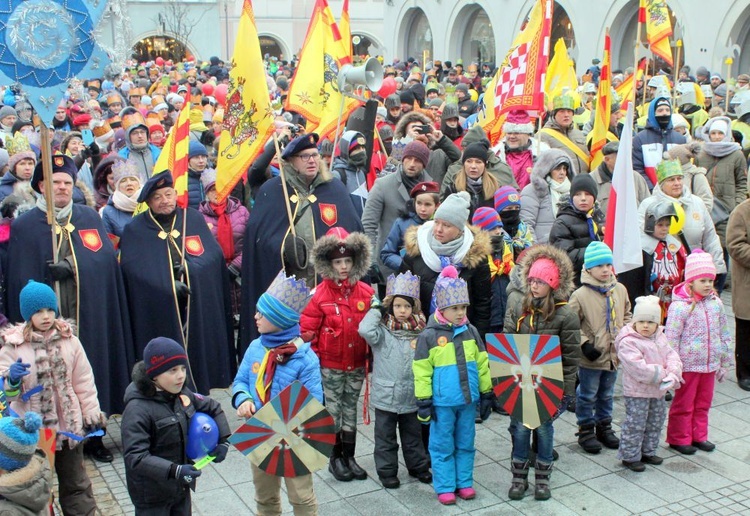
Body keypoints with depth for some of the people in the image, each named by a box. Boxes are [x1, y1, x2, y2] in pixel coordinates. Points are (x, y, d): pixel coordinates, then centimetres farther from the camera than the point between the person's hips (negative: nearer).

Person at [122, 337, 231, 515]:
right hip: (152, 494, -6)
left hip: (181, 487, 7)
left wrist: (223, 441, 3)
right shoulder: (138, 408, -24)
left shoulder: (182, 394, -4)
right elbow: (134, 457, -31)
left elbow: (213, 408, 13)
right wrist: (174, 470, -39)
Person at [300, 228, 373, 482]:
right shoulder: (320, 294, -11)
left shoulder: (366, 292, -3)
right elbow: (307, 330, -9)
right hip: (330, 365, -3)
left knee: (350, 408, 14)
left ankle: (349, 456, 26)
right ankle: (336, 458, 22)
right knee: (333, 409, 9)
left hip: (357, 364, 3)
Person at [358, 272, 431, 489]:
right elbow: (365, 330, -30)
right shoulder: (383, 332, -9)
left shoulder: (419, 333, 2)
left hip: (411, 395, 3)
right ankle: (387, 471, 22)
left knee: (413, 433, 19)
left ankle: (418, 465, 35)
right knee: (386, 435, 9)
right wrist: (376, 310, -18)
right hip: (386, 395, -3)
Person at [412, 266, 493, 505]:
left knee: (466, 443, 15)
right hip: (442, 402, -4)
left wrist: (486, 394, 10)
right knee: (442, 445, 8)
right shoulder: (429, 335, -11)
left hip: (468, 400, 4)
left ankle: (464, 482, 29)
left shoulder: (471, 332, 2)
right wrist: (424, 401, -8)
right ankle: (445, 487, 20)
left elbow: (482, 364, 9)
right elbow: (422, 371, -8)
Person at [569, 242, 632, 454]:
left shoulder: (620, 290, 1)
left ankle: (604, 427, 36)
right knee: (588, 395, 8)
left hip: (614, 354, 5)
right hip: (591, 358, -5)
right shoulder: (581, 295, -16)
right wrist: (584, 343, -19)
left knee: (607, 395, 20)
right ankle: (586, 430, 23)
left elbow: (626, 316, 15)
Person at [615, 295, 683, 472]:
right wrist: (662, 374, -23)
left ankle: (648, 451, 36)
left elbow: (672, 356, 1)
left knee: (655, 422, 19)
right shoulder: (628, 342, -21)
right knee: (635, 424, -2)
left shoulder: (660, 338, 7)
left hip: (658, 391, 8)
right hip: (637, 392, -8)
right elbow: (638, 368, -28)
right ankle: (630, 456, 11)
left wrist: (673, 374, -18)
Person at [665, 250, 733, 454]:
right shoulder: (680, 306, -17)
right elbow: (671, 339, -15)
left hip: (710, 365, 6)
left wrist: (725, 363, 14)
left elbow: (724, 334, 12)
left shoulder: (715, 303, 1)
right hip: (687, 366, -6)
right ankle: (679, 439, 23)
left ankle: (699, 436, 34)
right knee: (683, 404, 9)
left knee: (703, 403, 18)